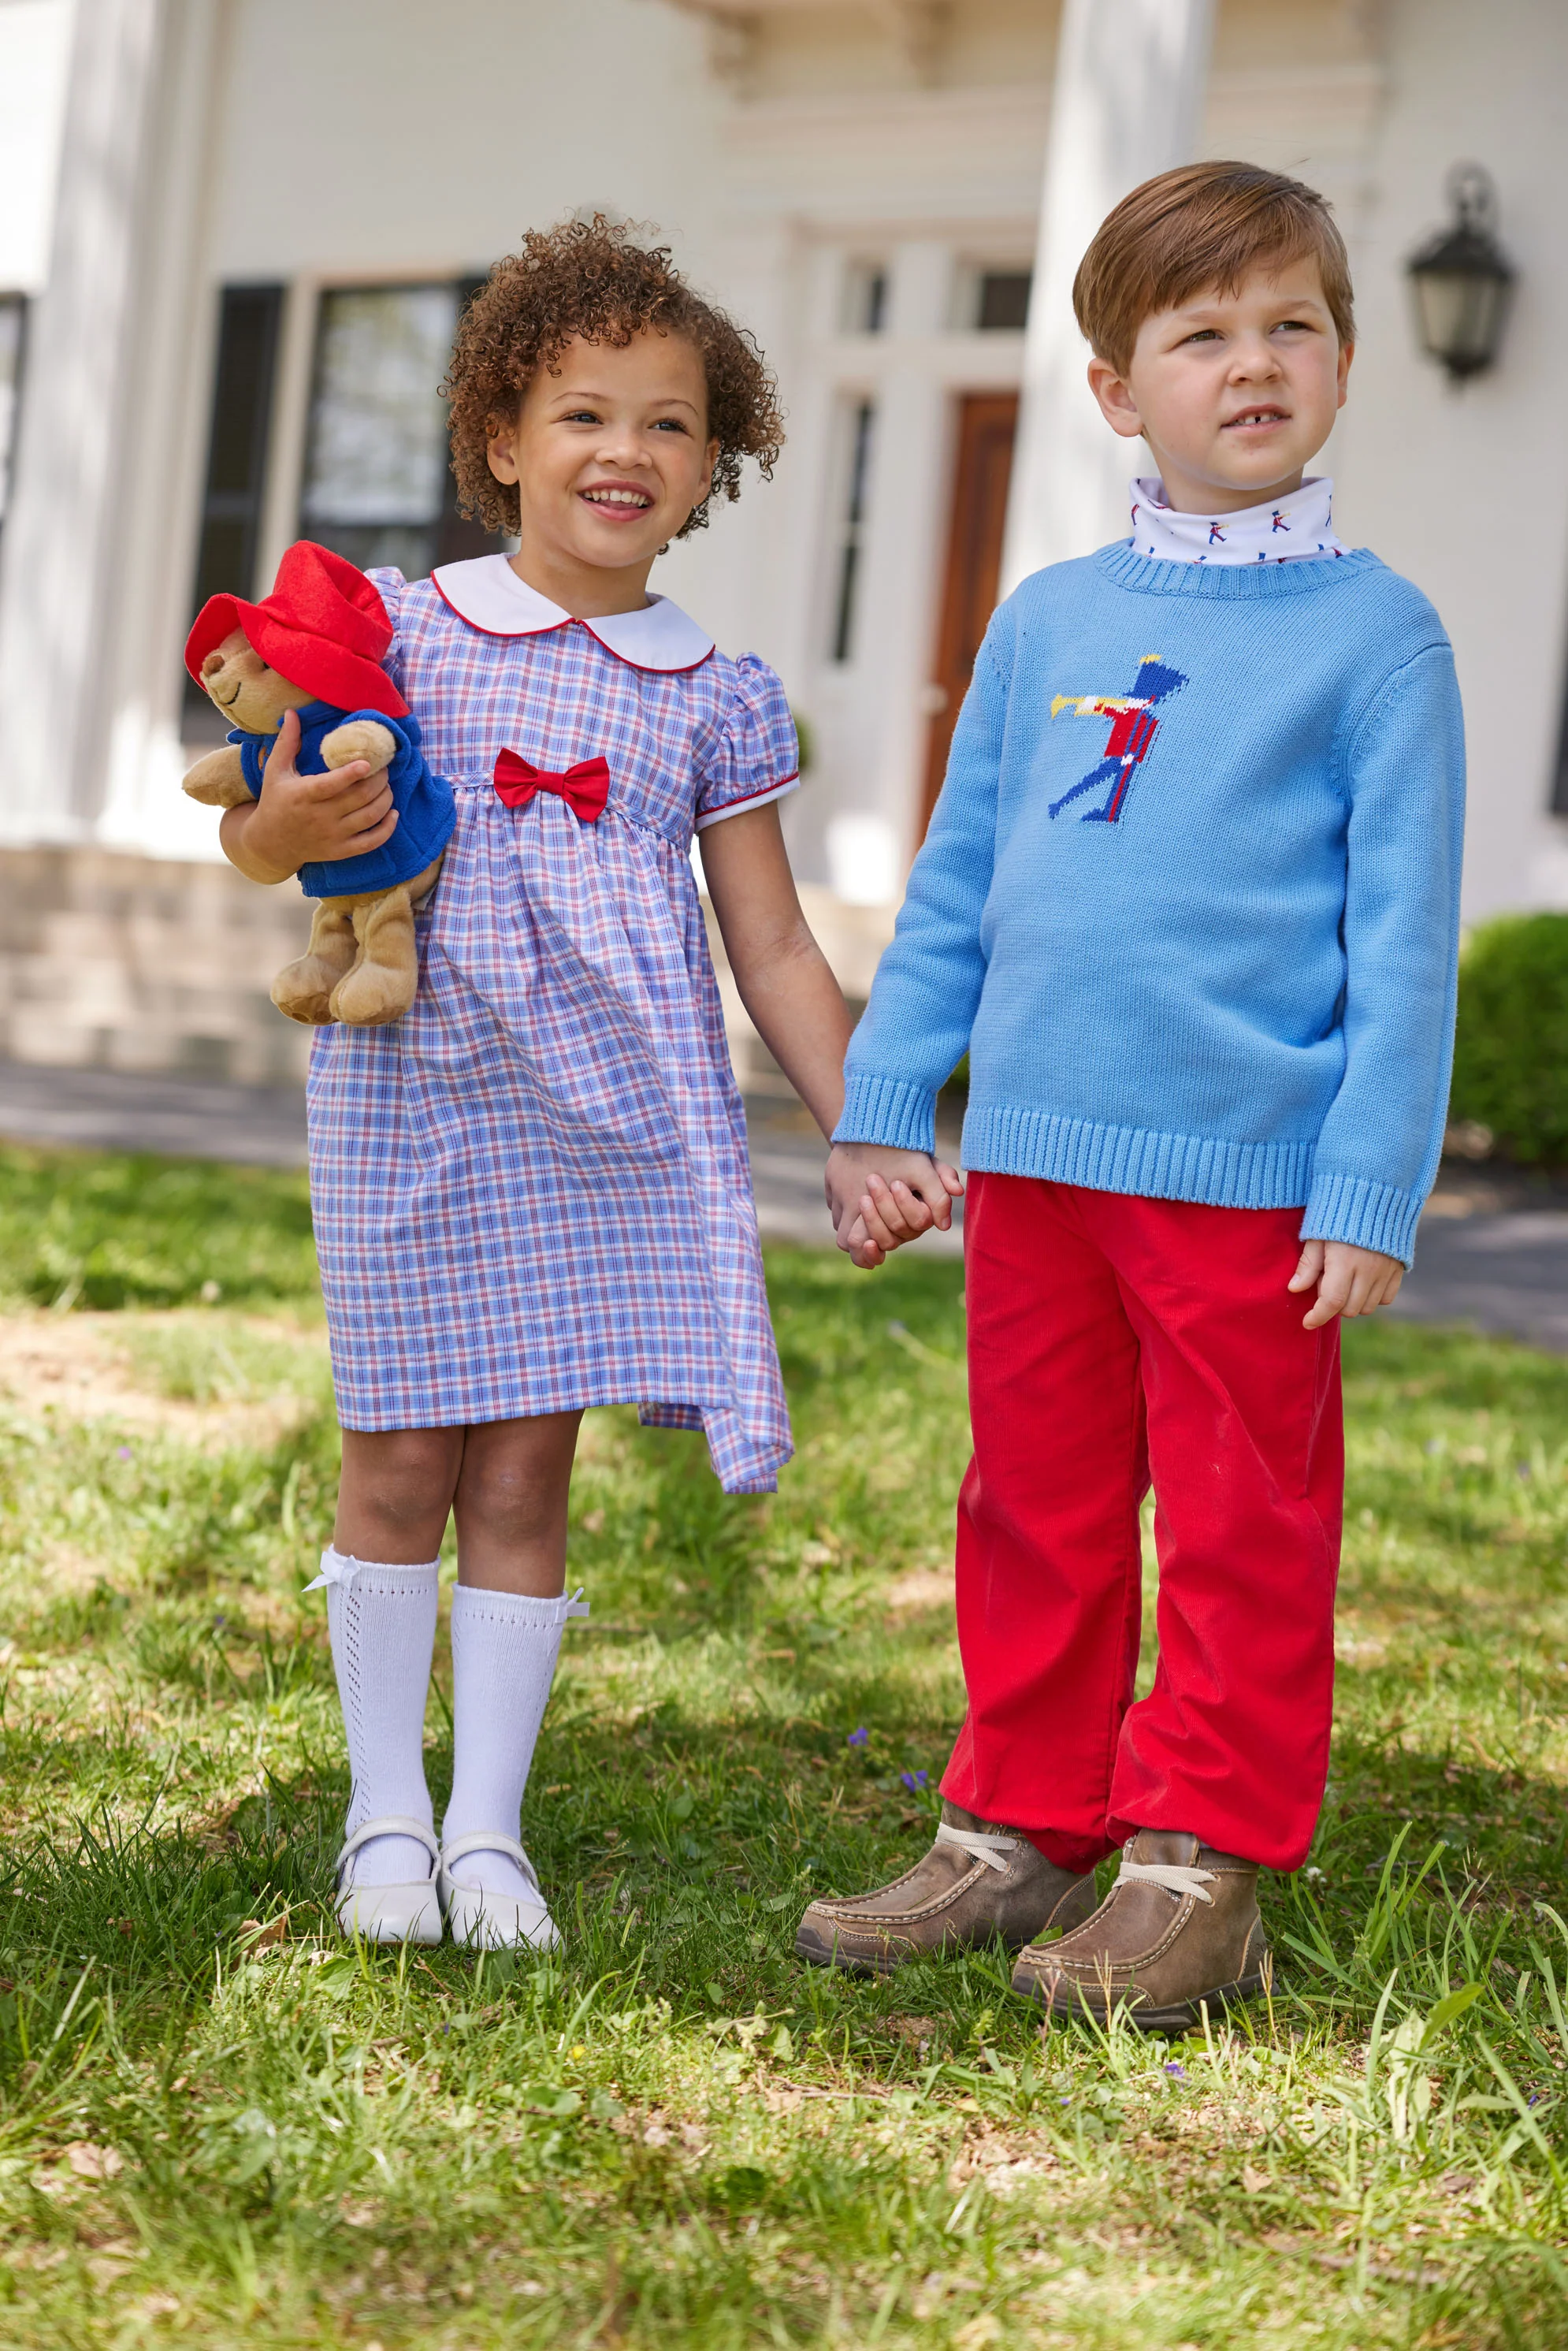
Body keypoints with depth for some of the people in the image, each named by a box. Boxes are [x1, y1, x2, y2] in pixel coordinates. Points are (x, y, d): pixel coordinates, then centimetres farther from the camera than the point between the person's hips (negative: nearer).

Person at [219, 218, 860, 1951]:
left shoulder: (714, 696, 6)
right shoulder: (401, 632, 2)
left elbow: (771, 944, 9)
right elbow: (254, 832, 6)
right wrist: (286, 826, -18)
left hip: (612, 1119, 1)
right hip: (411, 1100, -1)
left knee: (525, 1470, 4)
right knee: (399, 1461, 5)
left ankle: (488, 1827, 15)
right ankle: (387, 1813, 20)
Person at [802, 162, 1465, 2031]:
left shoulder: (1373, 634, -3)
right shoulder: (1045, 624, 8)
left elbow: (1404, 937, -5)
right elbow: (954, 887, 14)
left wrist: (1373, 1188, -10)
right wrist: (882, 1111, 11)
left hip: (1249, 1177, -4)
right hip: (1036, 1160, 4)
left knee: (1242, 1538, 5)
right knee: (1037, 1516, 14)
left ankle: (1201, 1872, 16)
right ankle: (1024, 1831, 26)